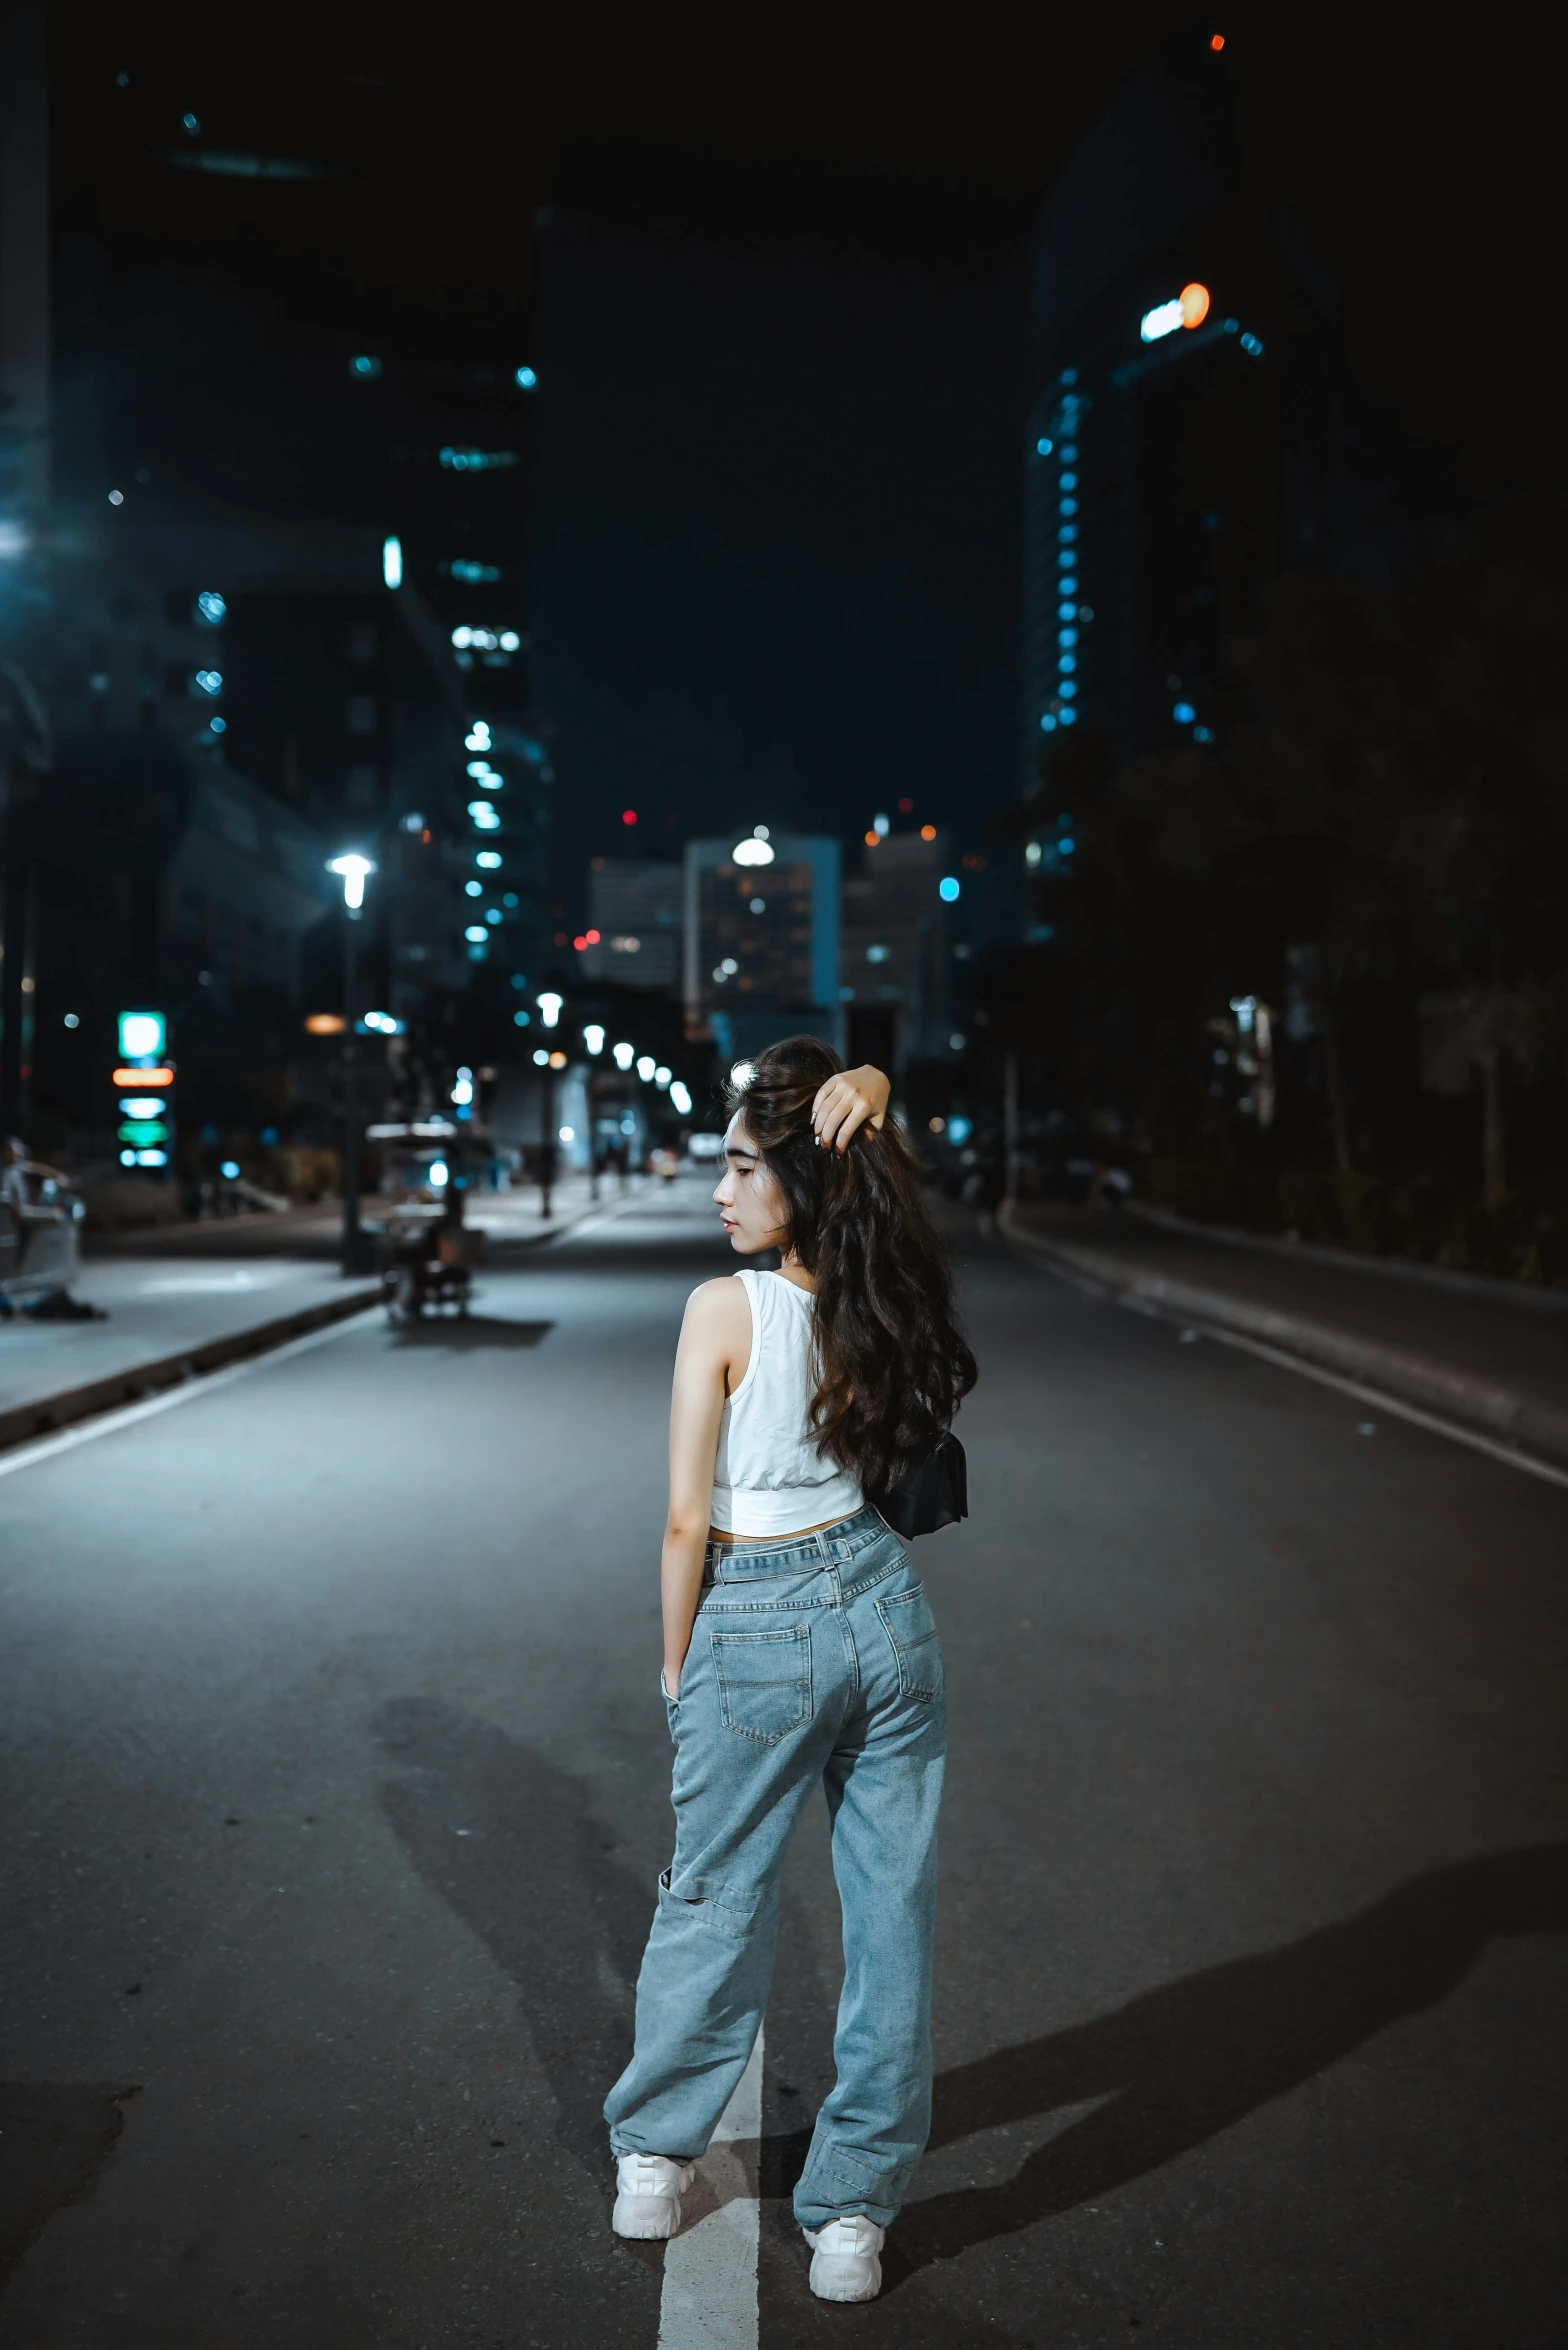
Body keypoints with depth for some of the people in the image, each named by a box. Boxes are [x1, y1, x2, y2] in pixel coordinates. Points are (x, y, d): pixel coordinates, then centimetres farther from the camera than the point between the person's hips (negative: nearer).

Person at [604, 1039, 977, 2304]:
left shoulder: (726, 1309, -18)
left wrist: (676, 1664, 0)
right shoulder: (886, 1297, -4)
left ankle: (654, 2157, 38)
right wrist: (873, 1102, -5)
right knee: (892, 1912, 13)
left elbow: (687, 1519, -14)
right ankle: (856, 2209, 26)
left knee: (714, 1901, 16)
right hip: (885, 1608, 4)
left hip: (756, 1629, -3)